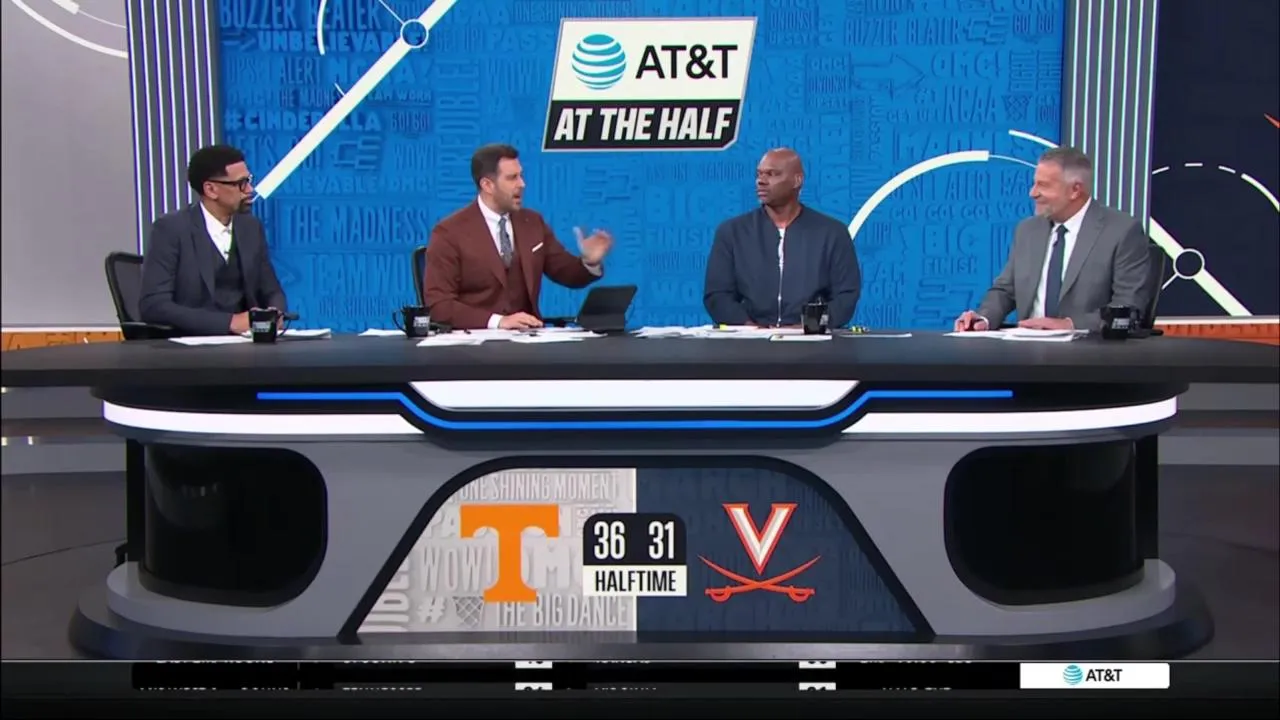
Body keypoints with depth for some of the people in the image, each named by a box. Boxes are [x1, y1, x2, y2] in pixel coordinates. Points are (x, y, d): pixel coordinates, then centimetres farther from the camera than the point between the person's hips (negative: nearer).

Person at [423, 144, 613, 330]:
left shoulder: (533, 222, 9)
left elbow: (569, 274, 16)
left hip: (526, 333, 3)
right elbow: (438, 304, -12)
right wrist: (497, 321, -24)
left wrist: (590, 261, -6)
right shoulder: (449, 233, -6)